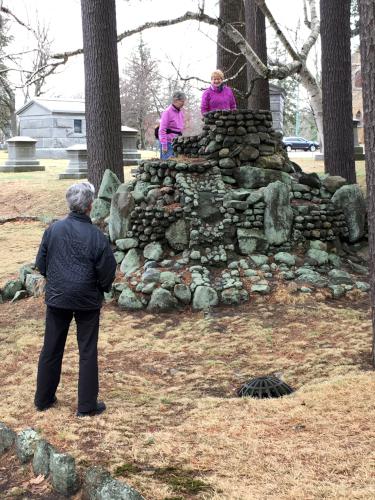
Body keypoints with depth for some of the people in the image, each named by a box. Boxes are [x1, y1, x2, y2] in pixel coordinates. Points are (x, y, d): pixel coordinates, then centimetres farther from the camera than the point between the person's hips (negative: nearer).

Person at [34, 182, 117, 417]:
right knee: (88, 352, 8)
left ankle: (44, 399, 27)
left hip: (56, 298, 3)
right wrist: (102, 288, 12)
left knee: (51, 349, 15)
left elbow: (41, 263, 3)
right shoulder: (96, 235, -16)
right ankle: (87, 405, 14)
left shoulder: (53, 230, -7)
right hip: (87, 301, -3)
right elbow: (108, 271, -9)